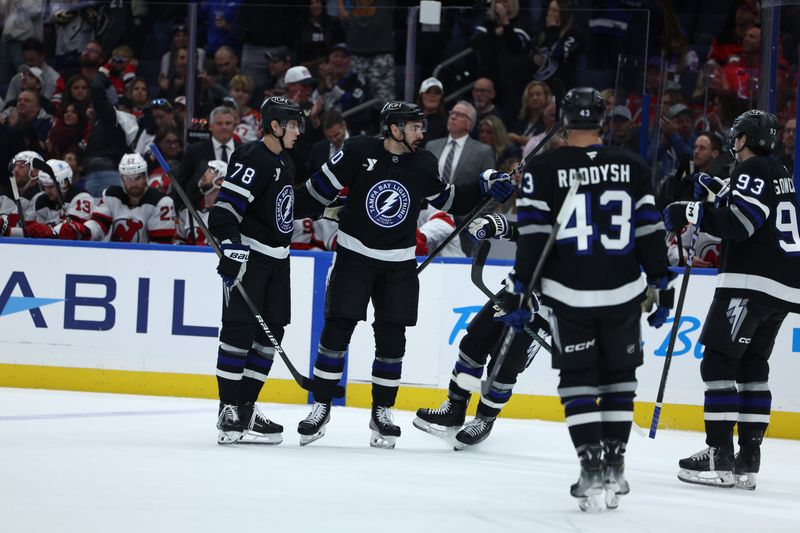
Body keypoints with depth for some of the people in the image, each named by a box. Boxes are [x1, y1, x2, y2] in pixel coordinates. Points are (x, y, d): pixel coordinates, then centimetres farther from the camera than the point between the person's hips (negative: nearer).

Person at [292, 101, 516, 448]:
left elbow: (449, 200, 14)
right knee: (337, 330, -6)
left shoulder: (424, 165, 1)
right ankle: (321, 407, 5)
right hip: (354, 256, -3)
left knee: (391, 339, 2)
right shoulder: (359, 152, -10)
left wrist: (483, 187, 3)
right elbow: (321, 188, -4)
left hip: (399, 264, 3)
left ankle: (382, 411, 13)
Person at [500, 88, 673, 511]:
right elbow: (651, 233, 3)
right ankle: (614, 467, 15)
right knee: (619, 377, 15)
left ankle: (592, 470, -5)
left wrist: (518, 293, -1)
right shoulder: (633, 167, 2)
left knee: (578, 381, 6)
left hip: (569, 295, -2)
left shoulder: (542, 170, -5)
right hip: (623, 294, 2)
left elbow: (532, 238, -7)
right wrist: (661, 290, 10)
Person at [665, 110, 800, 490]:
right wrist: (720, 193, 22)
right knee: (752, 366, 12)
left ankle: (719, 457, -15)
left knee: (718, 360, -9)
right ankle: (748, 459, 8)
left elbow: (738, 225, -20)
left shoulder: (753, 170, -9)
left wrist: (691, 213, -17)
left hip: (752, 283, -10)